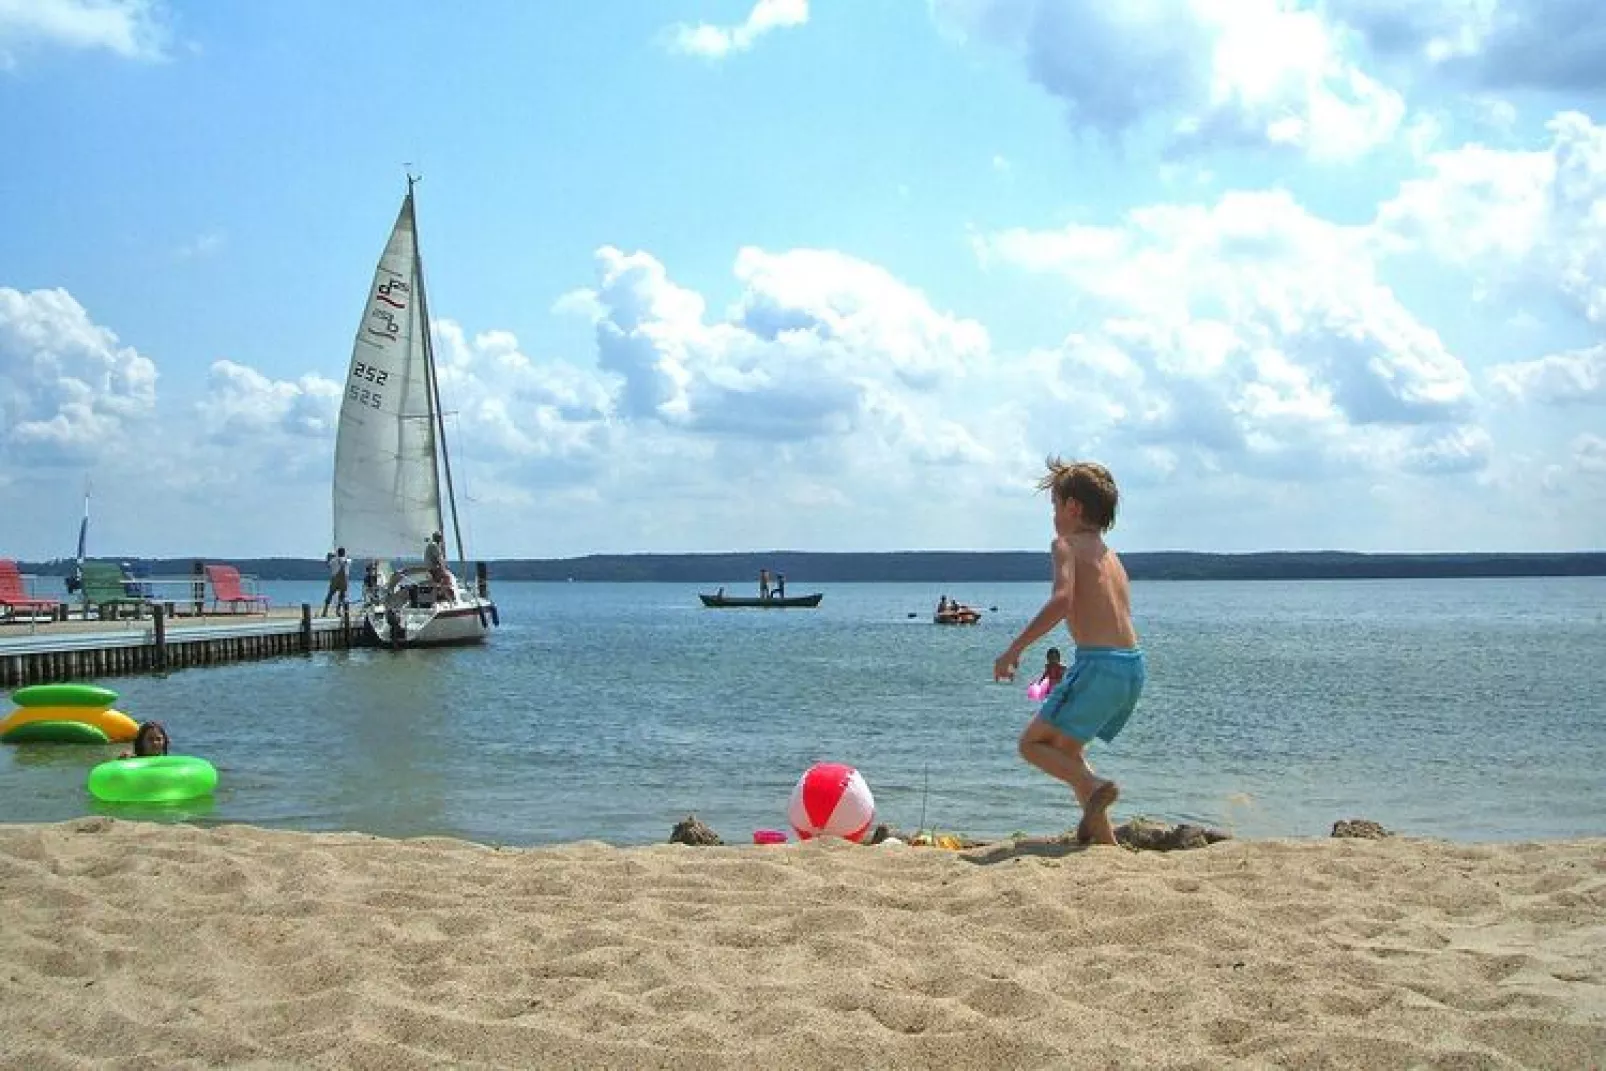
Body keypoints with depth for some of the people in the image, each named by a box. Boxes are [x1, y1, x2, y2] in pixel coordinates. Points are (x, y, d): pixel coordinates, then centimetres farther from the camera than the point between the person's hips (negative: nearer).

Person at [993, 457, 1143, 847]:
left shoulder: (1067, 543, -1)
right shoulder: (1110, 555, 23)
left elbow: (1062, 600, -18)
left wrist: (1014, 649, -16)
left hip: (1099, 664, -8)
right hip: (1134, 666, 8)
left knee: (1032, 743, 5)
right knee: (1066, 747, 23)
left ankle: (1096, 787, -17)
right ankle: (1106, 842, 20)